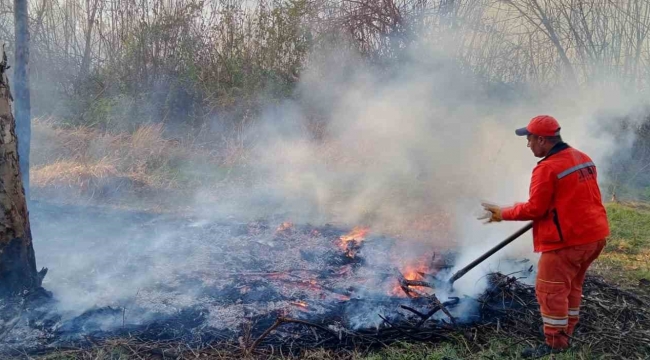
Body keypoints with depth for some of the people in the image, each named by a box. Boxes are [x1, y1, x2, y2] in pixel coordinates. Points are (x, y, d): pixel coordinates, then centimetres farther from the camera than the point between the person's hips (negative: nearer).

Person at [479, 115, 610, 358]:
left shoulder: (547, 168, -19)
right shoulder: (583, 158, 10)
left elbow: (534, 209, -17)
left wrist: (503, 214, -7)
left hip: (567, 239, -9)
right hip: (594, 234, 10)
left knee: (550, 289, 1)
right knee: (571, 286, 21)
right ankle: (565, 334, 30)